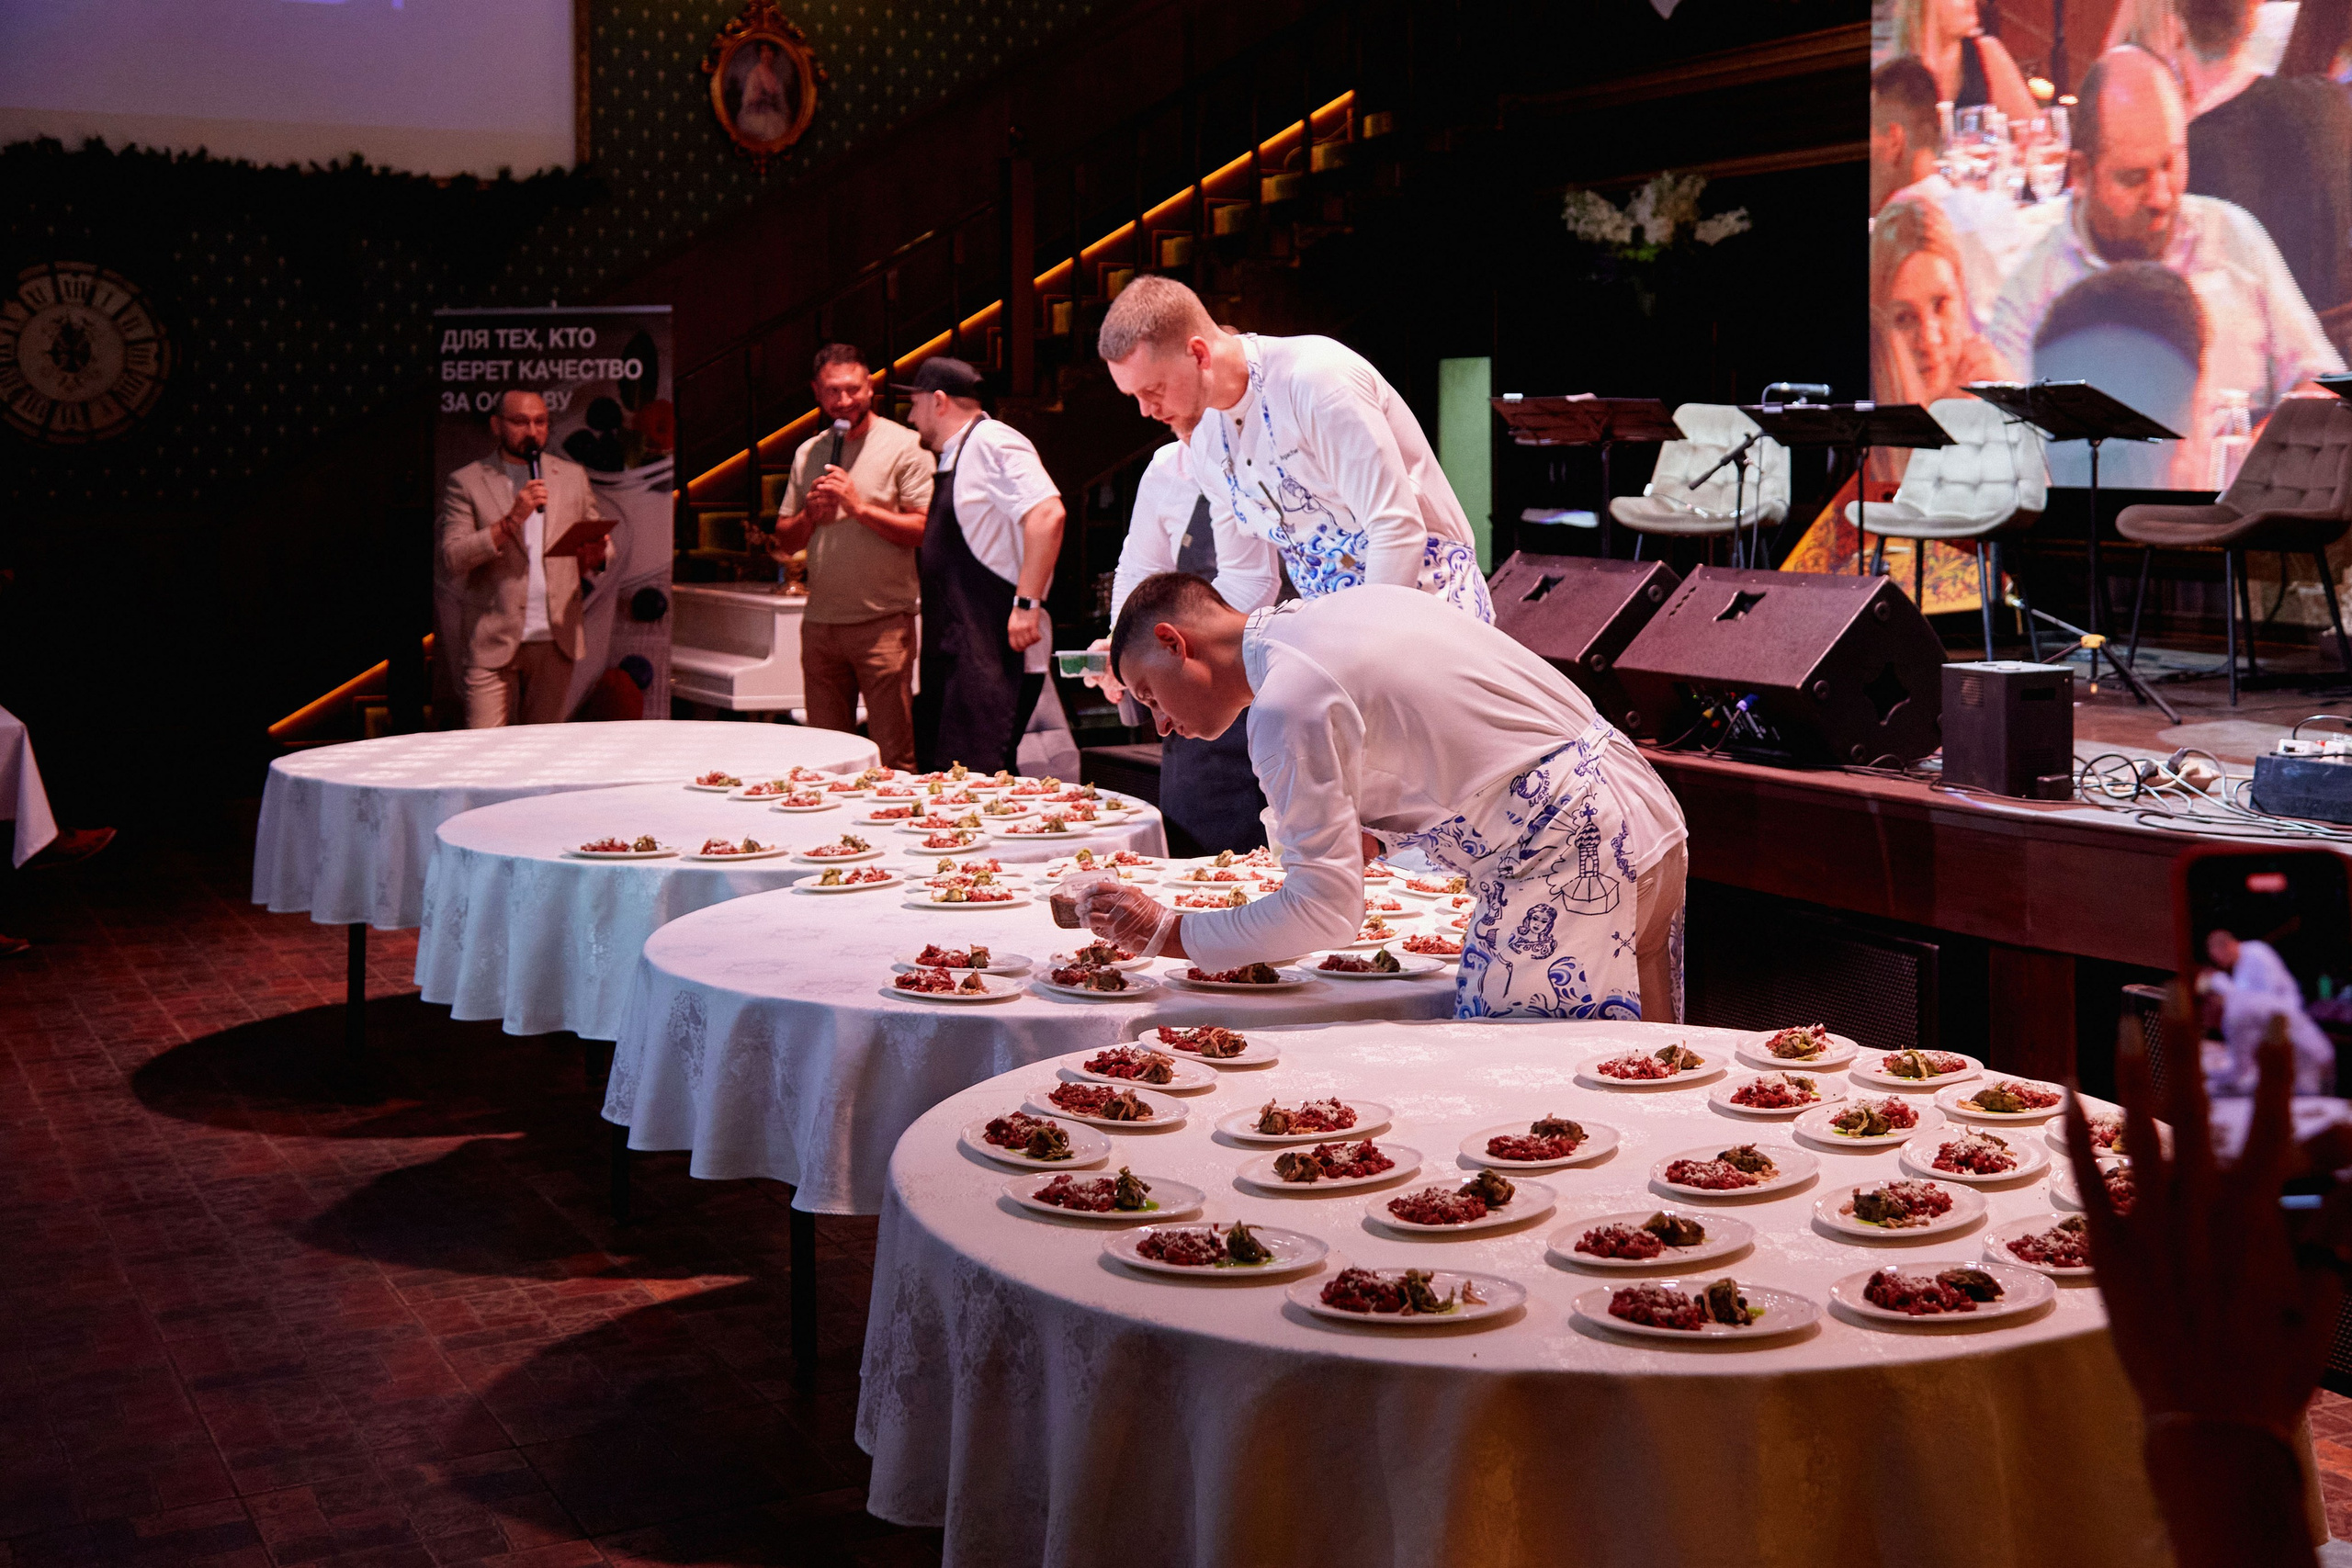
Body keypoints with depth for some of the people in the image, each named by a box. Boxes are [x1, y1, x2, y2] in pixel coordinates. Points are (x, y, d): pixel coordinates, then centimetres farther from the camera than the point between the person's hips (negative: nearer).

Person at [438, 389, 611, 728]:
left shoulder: (573, 477, 13)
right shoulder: (465, 482, 3)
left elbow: (602, 545, 20)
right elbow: (451, 560, -7)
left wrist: (595, 555, -6)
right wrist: (511, 520, -17)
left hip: (555, 639, 3)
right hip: (492, 641, -3)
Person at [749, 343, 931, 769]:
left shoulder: (904, 446, -2)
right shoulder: (808, 454, 15)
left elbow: (926, 530, -10)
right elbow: (784, 541, 17)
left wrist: (859, 506, -15)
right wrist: (810, 513, -2)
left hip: (883, 622, -5)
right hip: (819, 623, 5)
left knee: (894, 760, -6)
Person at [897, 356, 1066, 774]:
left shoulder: (992, 442, -11)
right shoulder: (952, 457, 21)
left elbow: (1047, 514, -24)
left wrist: (1027, 604, -26)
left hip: (997, 654, -11)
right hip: (955, 652, 11)